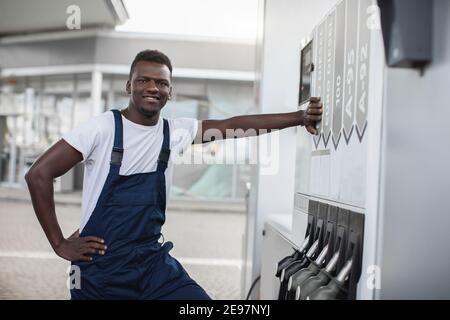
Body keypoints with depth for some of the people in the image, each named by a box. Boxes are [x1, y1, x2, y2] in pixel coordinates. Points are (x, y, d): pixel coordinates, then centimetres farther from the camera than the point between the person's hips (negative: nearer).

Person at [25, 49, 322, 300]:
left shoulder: (176, 131, 2)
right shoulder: (103, 128, -11)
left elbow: (235, 124, 2)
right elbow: (39, 174, -11)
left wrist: (300, 117, -4)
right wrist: (60, 244, -10)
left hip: (154, 262, 4)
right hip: (99, 268, -3)